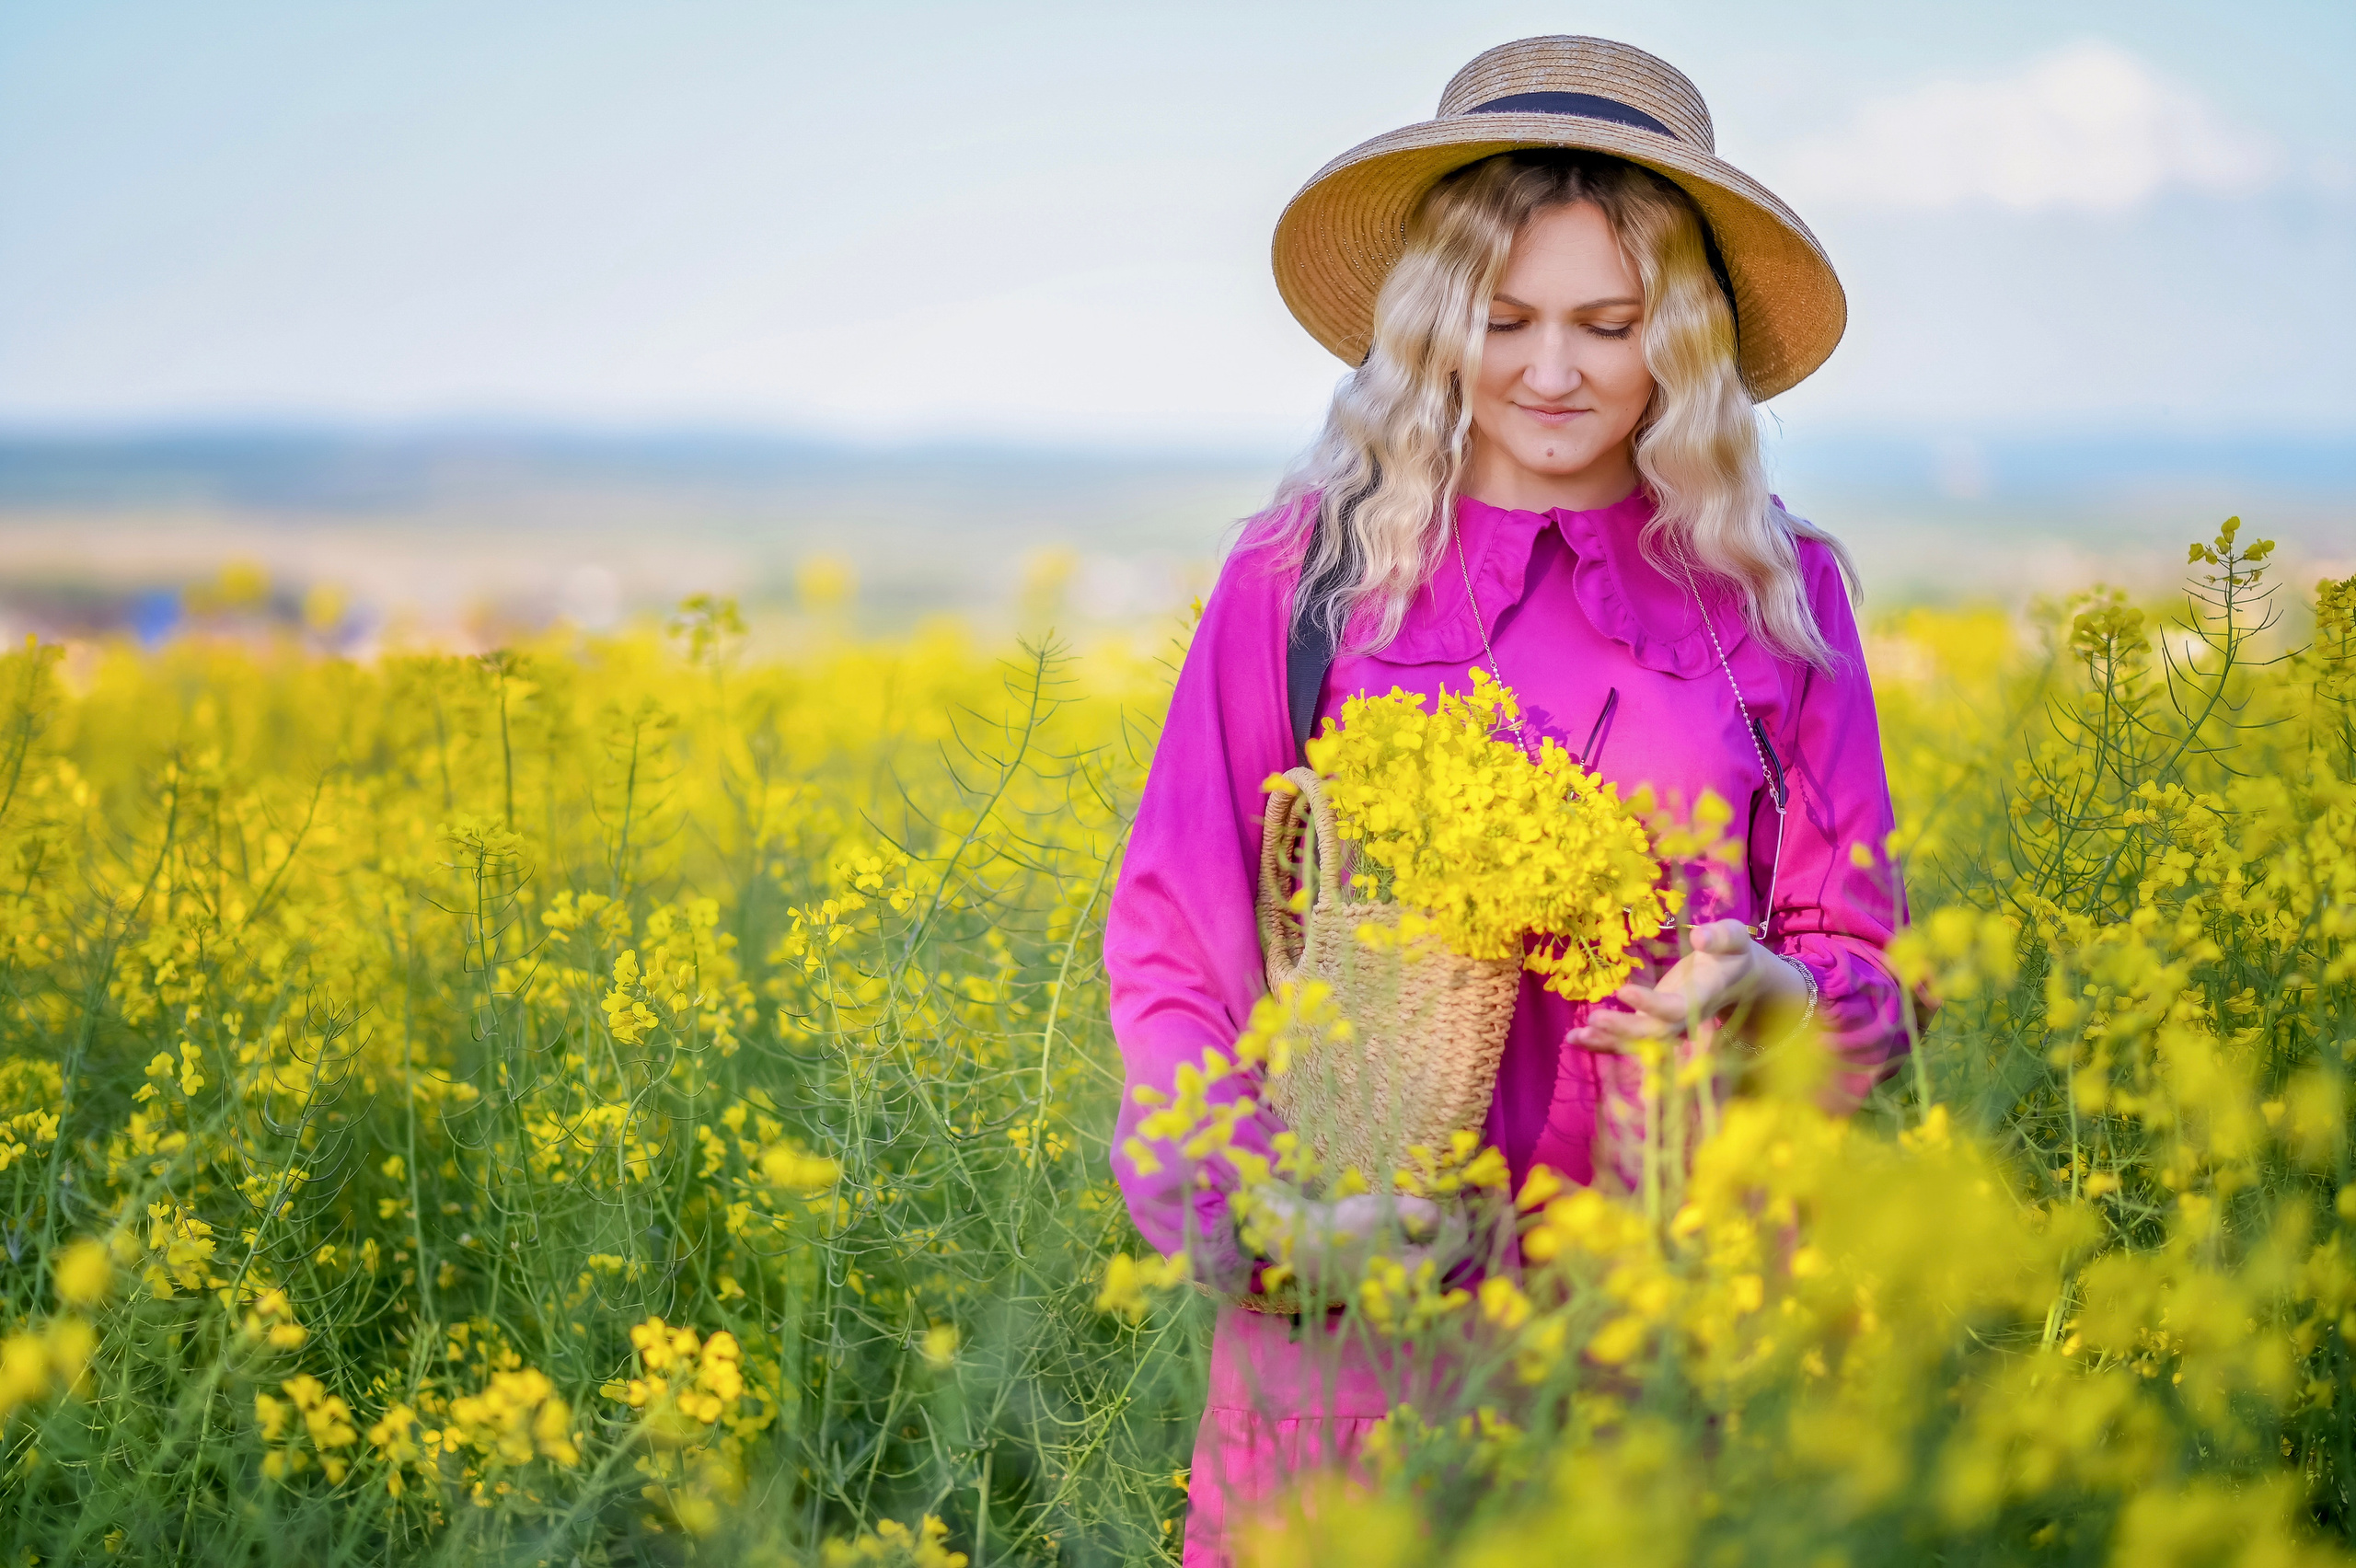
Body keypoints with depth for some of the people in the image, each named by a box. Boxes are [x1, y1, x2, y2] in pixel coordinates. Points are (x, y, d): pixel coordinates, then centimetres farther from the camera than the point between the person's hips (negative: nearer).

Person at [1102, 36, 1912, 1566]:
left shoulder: (1780, 590, 5)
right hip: (1358, 1287, -1)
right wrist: (1251, 1201, -13)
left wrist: (1763, 995, -15)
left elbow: (1867, 960, 8)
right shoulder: (1303, 576, 2)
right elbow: (1172, 939, 2)